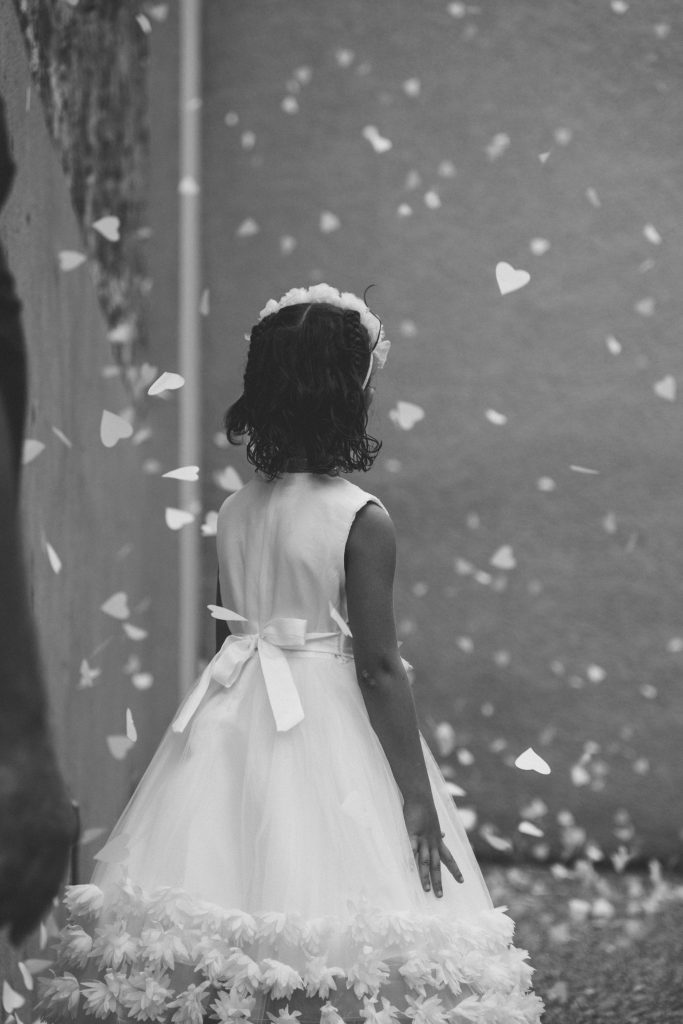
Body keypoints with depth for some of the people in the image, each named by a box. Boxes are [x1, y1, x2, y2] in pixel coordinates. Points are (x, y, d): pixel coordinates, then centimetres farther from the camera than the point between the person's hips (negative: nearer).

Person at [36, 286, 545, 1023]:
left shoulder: (233, 513, 4)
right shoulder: (362, 521, -12)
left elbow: (225, 638, 12)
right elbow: (379, 667, -13)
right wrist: (420, 804, -10)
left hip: (231, 730, 6)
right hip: (331, 737, -6)